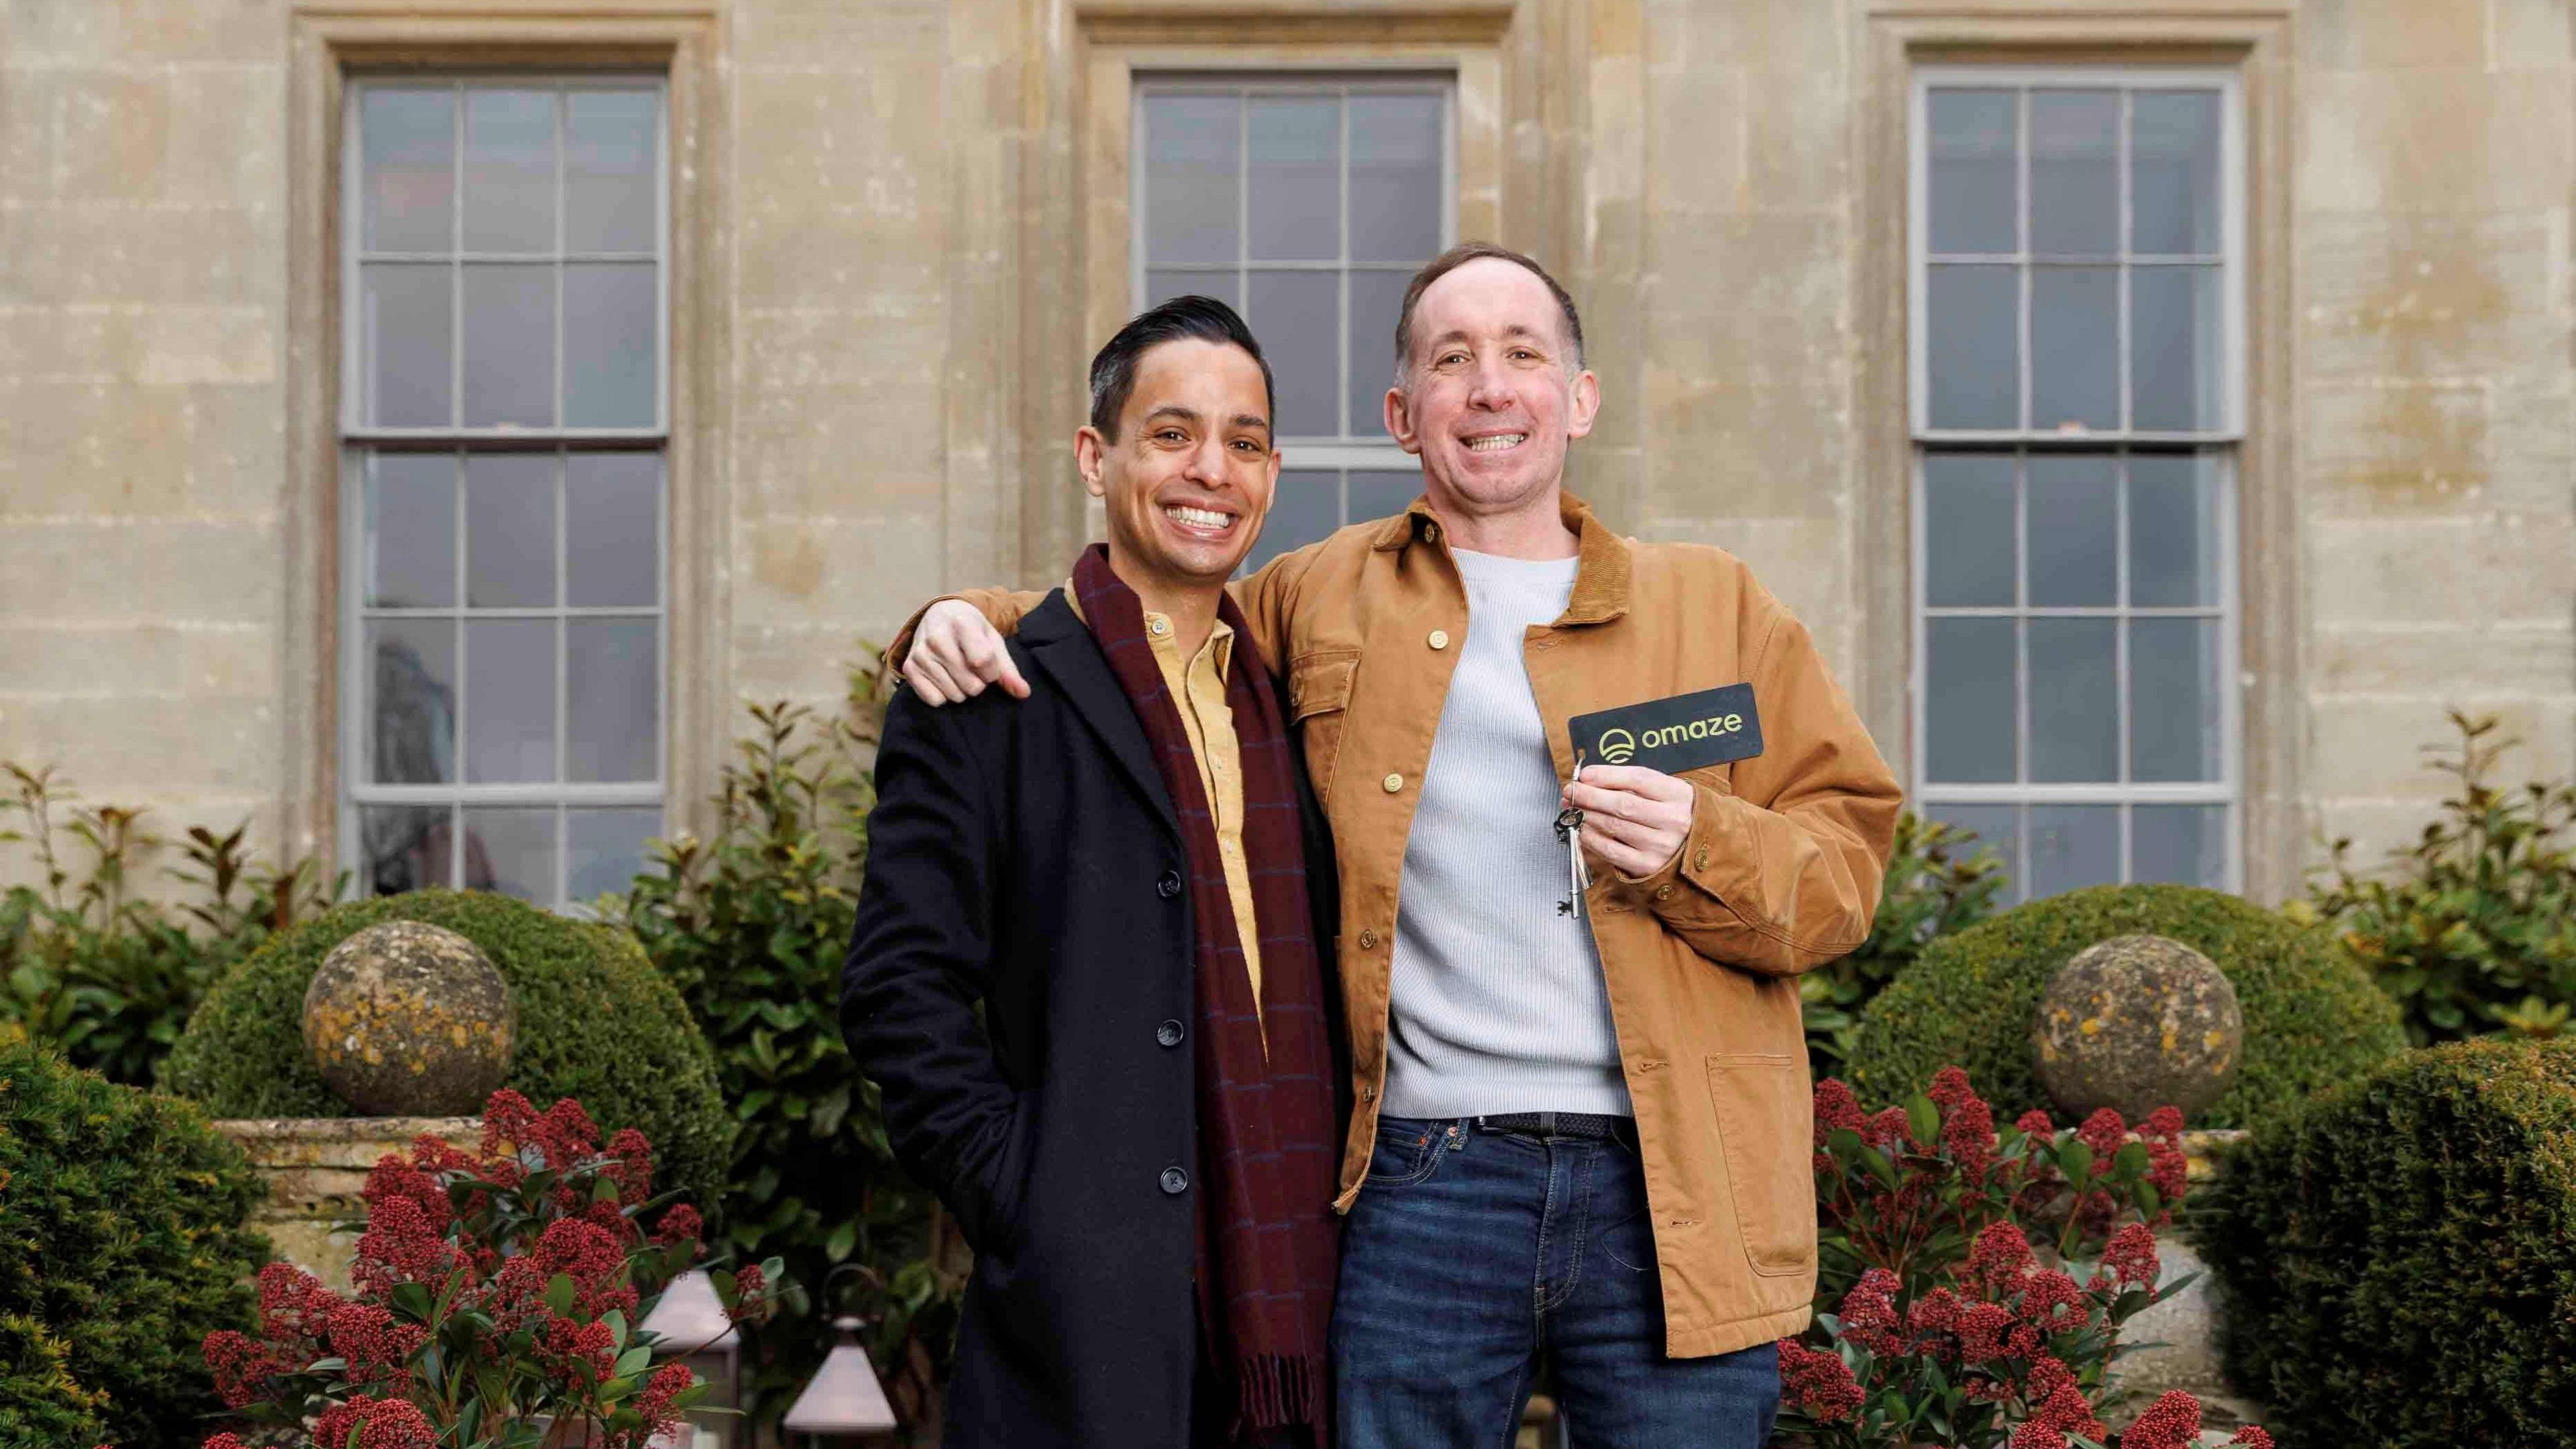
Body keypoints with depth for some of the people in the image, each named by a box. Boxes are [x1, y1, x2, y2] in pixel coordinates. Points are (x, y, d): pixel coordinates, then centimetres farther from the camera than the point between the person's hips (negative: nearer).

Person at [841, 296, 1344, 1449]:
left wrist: (1347, 1211, 9)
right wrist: (1024, 1207, -13)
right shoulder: (985, 699, -3)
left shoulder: (1288, 696, 15)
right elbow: (900, 991, -7)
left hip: (1297, 1305, 5)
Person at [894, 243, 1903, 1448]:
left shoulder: (1715, 608, 12)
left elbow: (1846, 867, 9)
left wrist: (1698, 847, -11)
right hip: (1423, 1180, 0)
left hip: (1676, 1193, 0)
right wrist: (974, 620, 11)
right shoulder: (1320, 600, 15)